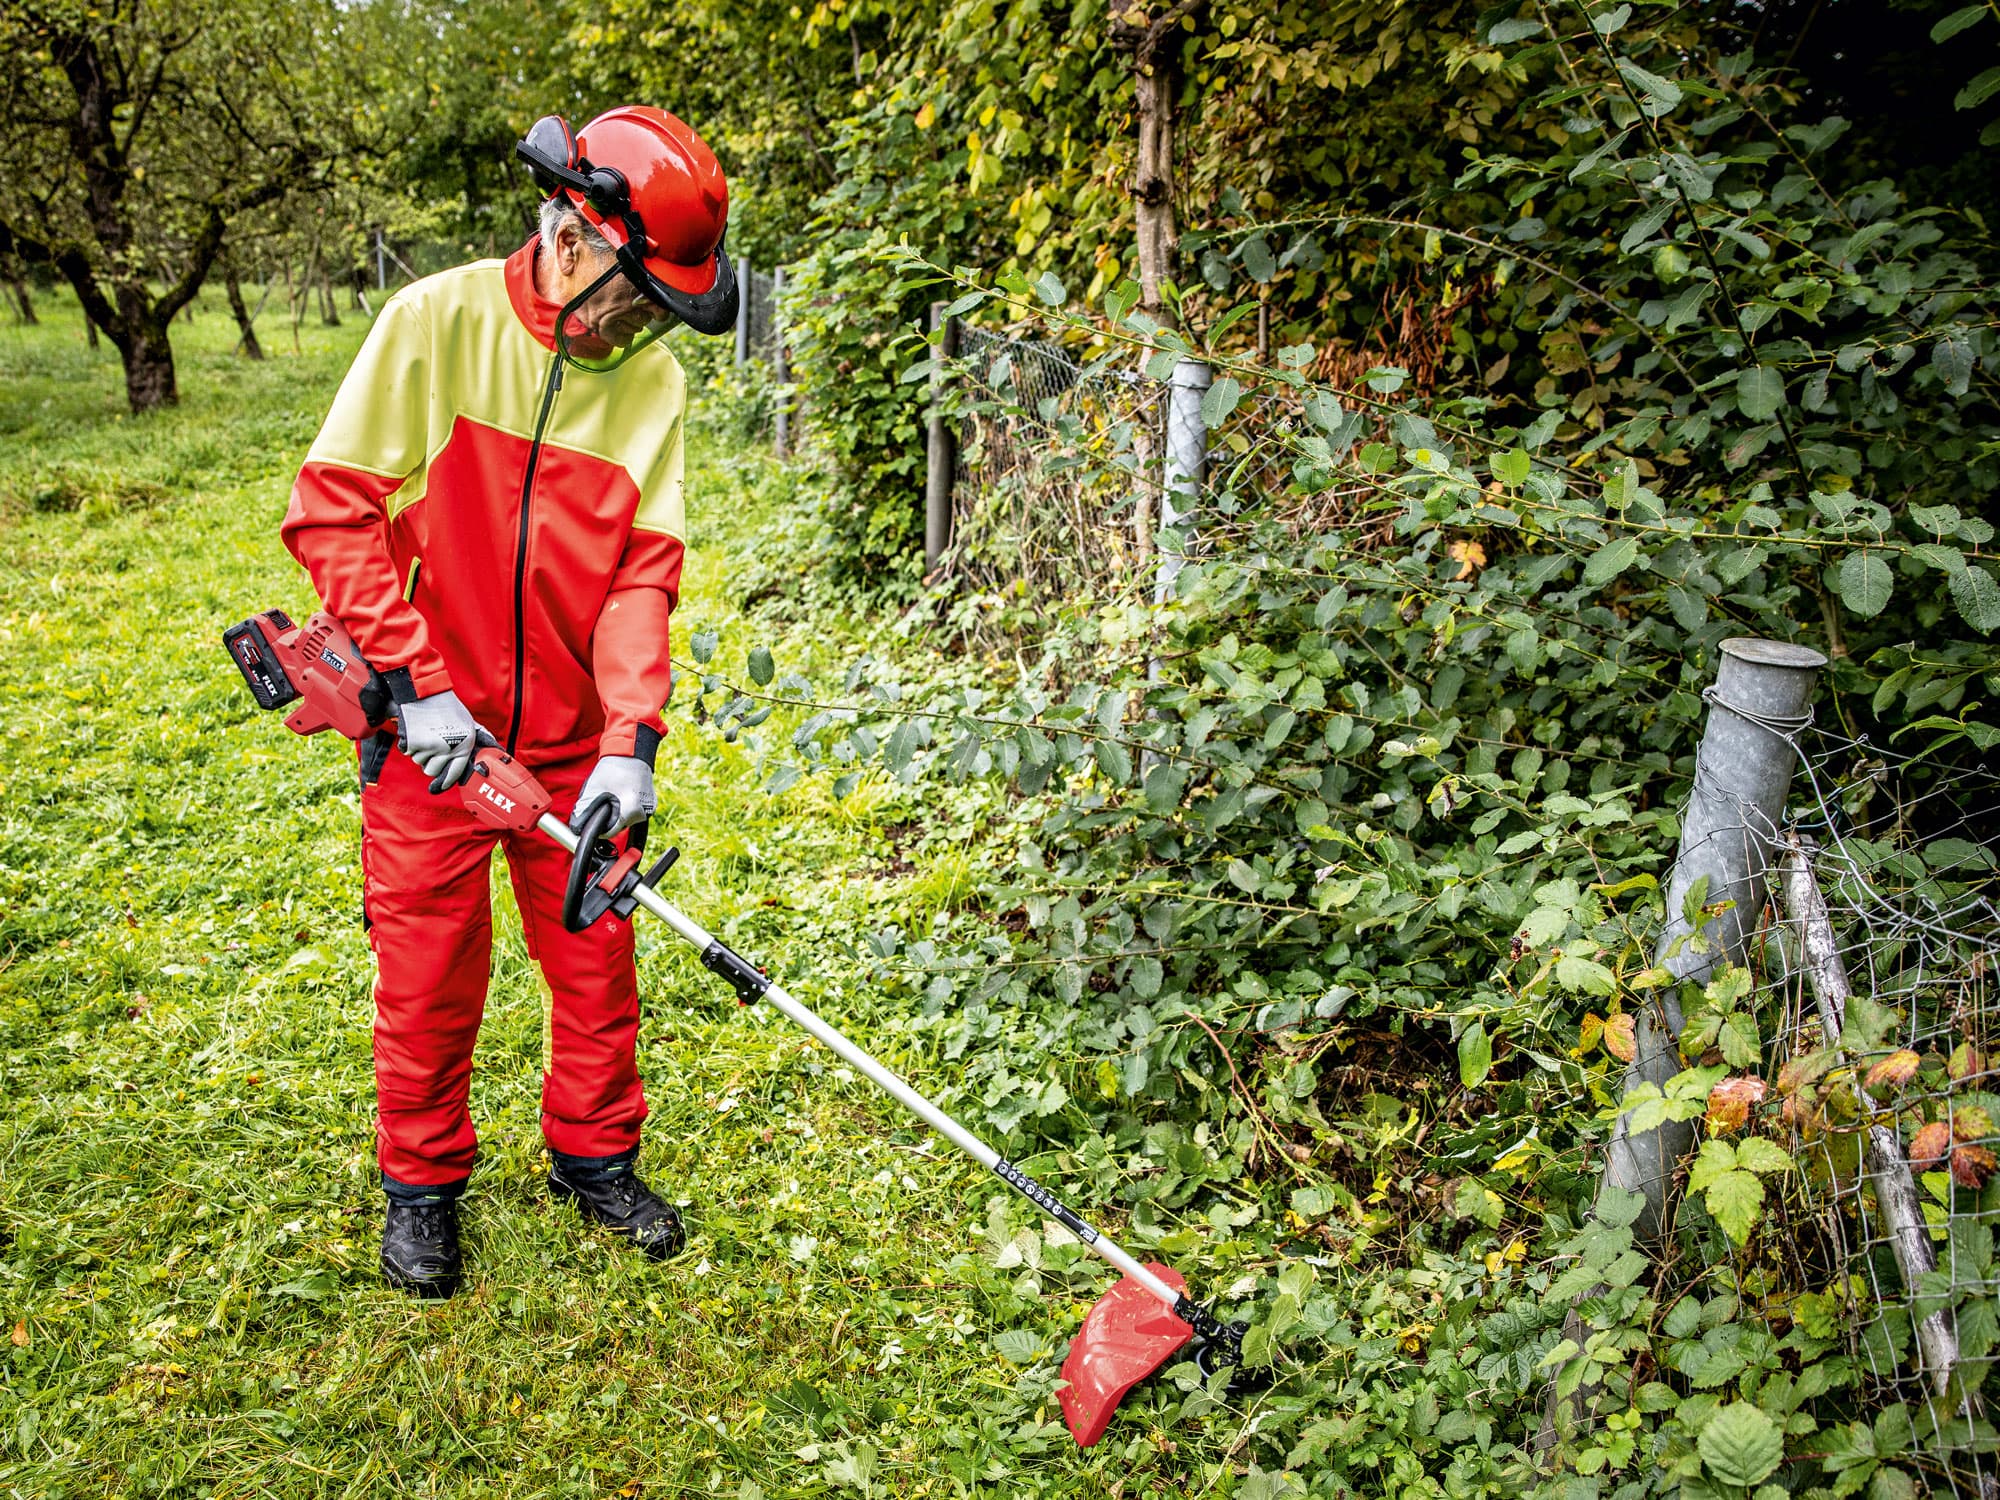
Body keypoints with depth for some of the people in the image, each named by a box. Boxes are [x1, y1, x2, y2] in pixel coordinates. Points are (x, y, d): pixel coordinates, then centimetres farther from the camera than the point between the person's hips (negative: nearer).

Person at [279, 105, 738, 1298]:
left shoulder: (653, 379, -2)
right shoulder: (438, 320, -11)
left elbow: (645, 571, -5)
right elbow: (334, 508, -11)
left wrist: (630, 739, -17)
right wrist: (419, 687, -16)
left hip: (573, 738, 3)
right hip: (433, 728, -2)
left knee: (596, 955, 11)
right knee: (430, 968, 8)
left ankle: (596, 1154, 34)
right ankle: (423, 1180, 31)